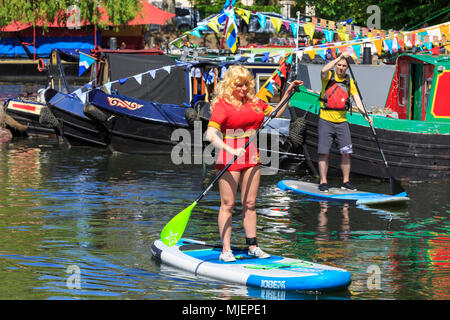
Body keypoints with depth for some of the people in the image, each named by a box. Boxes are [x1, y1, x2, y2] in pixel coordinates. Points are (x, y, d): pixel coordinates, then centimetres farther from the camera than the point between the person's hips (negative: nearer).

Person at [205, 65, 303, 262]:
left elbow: (276, 113, 28)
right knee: (228, 204, -3)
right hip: (229, 158, -6)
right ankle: (226, 250, 1)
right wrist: (231, 150, -30)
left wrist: (288, 93, 19)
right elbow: (210, 135, -19)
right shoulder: (222, 105, -9)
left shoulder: (254, 103, 11)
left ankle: (253, 246, 16)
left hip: (251, 158, 6)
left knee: (249, 203, 10)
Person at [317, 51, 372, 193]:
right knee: (324, 153, -3)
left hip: (342, 121, 3)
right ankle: (323, 182, 3)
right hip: (326, 121, -3)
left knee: (346, 153, 1)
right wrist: (340, 57, -29)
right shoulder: (328, 76, -2)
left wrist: (364, 114, -16)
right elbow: (324, 70, -26)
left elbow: (356, 98, -1)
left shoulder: (349, 81, 8)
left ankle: (346, 181, 11)